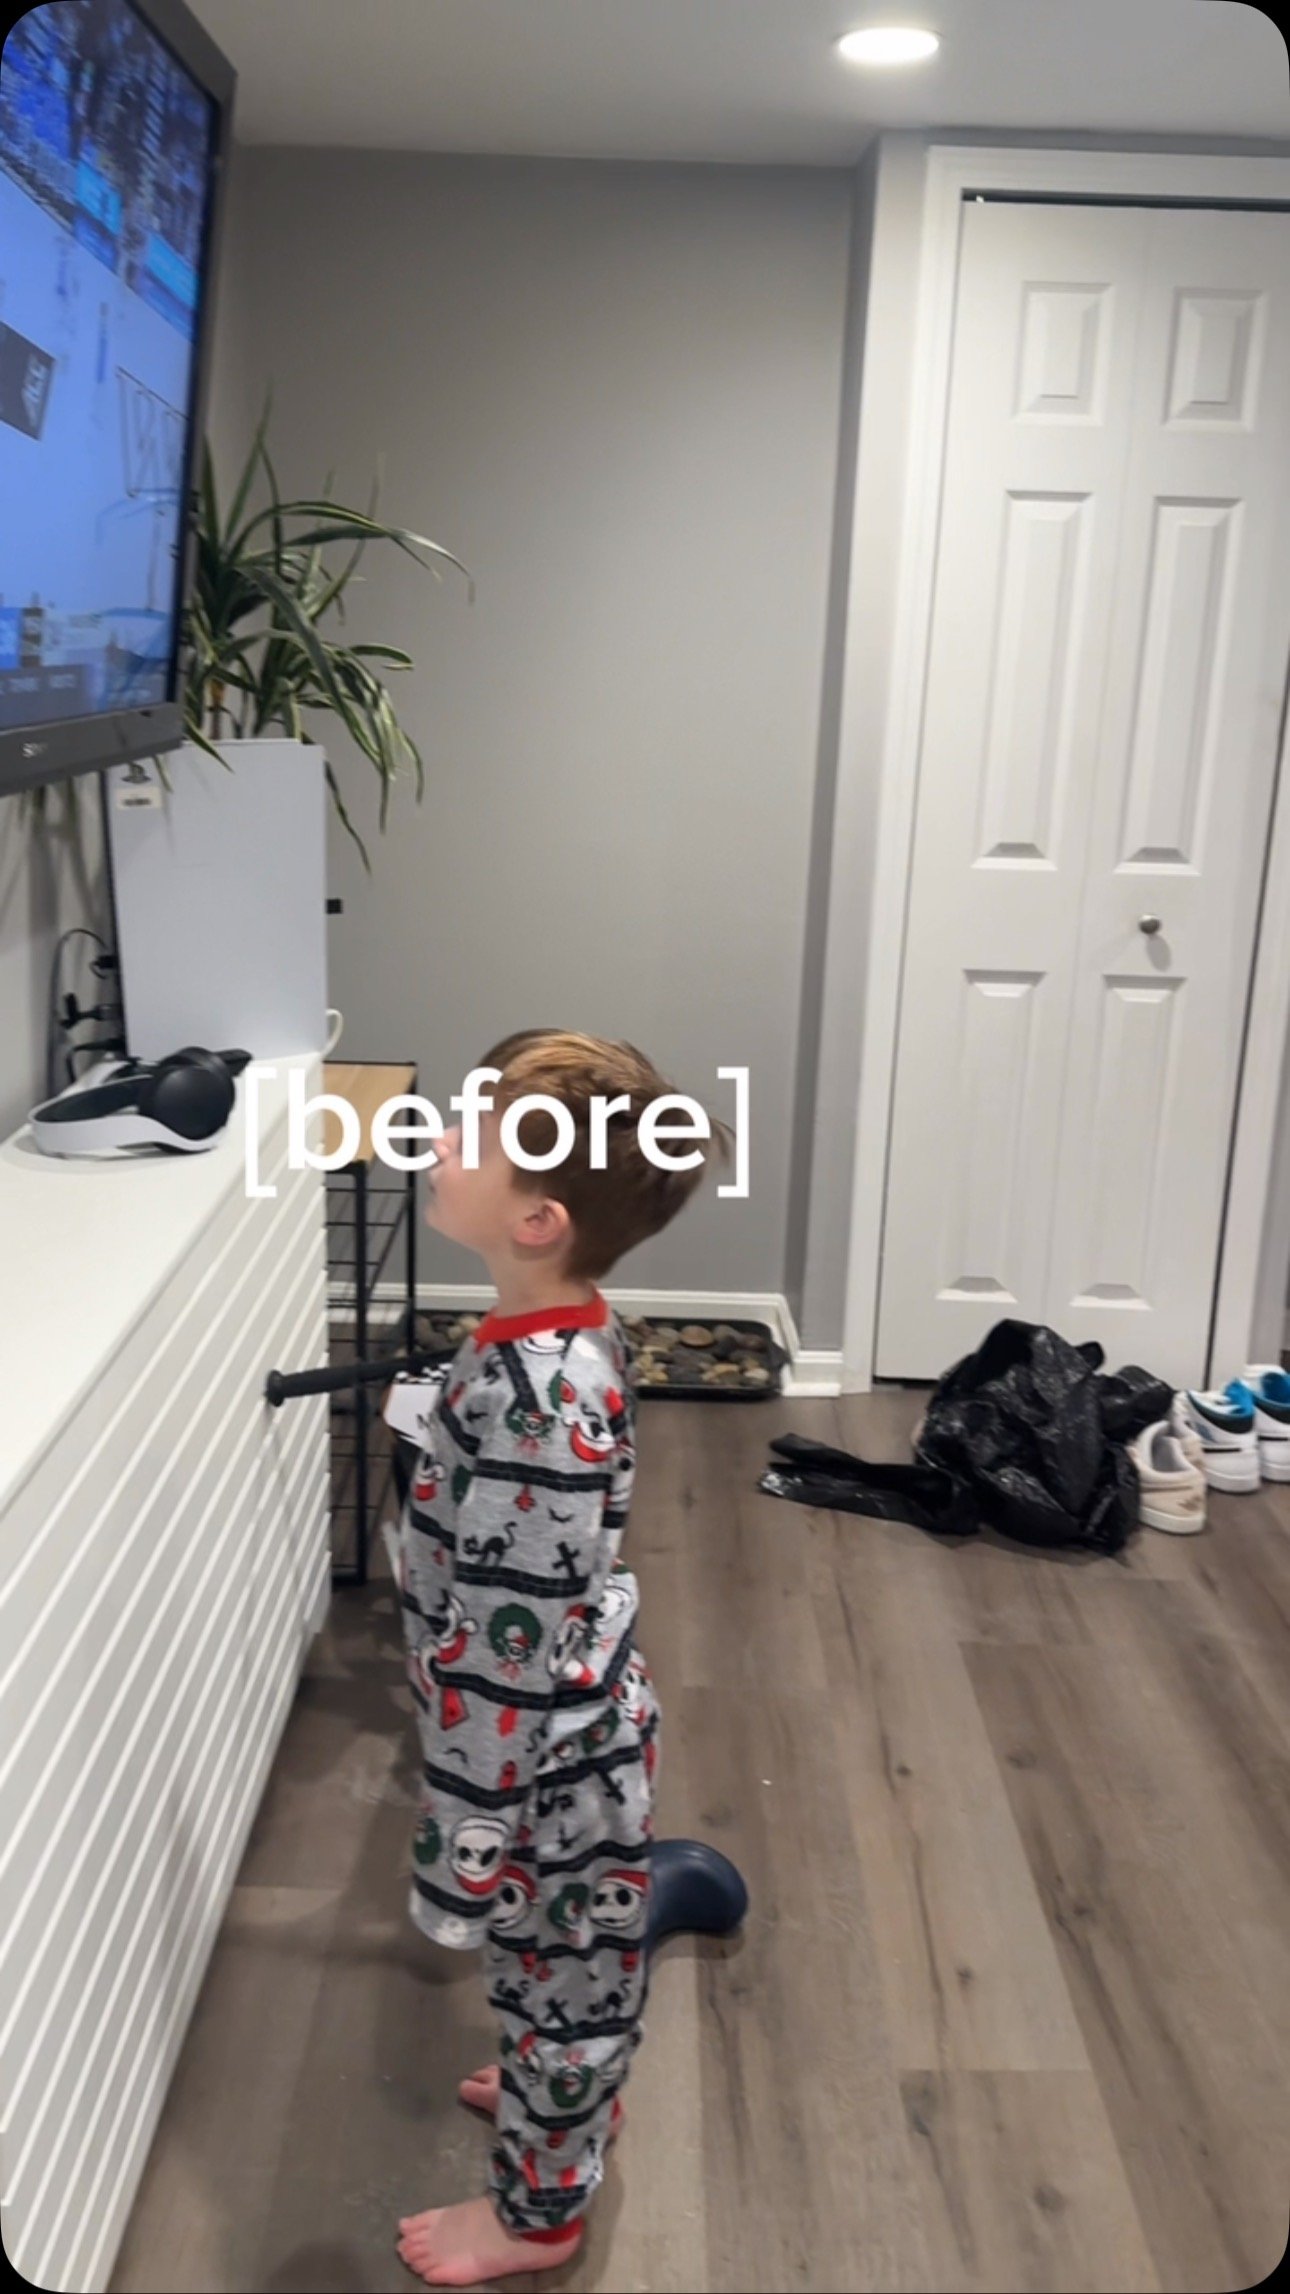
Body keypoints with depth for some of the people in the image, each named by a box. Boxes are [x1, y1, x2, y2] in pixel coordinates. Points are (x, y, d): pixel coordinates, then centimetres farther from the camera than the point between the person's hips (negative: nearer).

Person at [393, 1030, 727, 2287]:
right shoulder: (564, 1338, -7)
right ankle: (566, 2094, 58)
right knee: (561, 1962, 32)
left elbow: (511, 1643, -29)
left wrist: (472, 1829, -20)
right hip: (574, 1730, 8)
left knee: (559, 1969, 17)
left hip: (547, 1760, -8)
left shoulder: (535, 1401, -35)